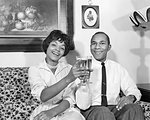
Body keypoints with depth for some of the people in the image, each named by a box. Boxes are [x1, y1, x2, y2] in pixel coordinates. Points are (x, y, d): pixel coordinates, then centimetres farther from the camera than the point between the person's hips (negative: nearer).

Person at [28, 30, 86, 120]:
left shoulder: (69, 69, 9)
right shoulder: (34, 70, 4)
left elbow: (70, 99, -2)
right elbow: (43, 96, -14)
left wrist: (52, 112, -20)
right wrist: (67, 79, -26)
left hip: (66, 111, 2)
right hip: (43, 110, -1)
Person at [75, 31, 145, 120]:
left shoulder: (118, 68, 7)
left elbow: (134, 91, 10)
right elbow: (83, 106, -13)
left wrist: (130, 97, -16)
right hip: (91, 110, -4)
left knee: (135, 109, -26)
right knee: (104, 113, -37)